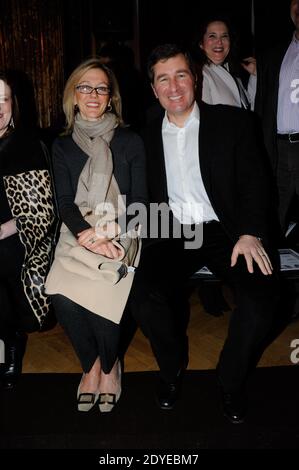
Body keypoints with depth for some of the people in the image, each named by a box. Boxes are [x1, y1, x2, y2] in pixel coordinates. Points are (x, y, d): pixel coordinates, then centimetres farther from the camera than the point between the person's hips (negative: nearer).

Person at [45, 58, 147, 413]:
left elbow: (139, 199, 3)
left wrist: (111, 235, -15)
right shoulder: (63, 146, 14)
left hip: (121, 233, -1)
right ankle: (90, 364, 4)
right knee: (61, 294, -24)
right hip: (77, 233, 2)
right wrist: (87, 236, -16)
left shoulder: (130, 141, 9)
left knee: (102, 294, -26)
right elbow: (64, 202, 4)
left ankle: (109, 366, 4)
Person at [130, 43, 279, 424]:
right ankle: (173, 368, 6)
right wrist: (143, 232, -7)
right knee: (143, 294, -26)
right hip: (171, 234, 2)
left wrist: (250, 233, -16)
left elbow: (254, 181, -1)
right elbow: (143, 194, 14)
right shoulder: (146, 137, 13)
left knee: (261, 296, -26)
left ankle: (231, 380, 3)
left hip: (226, 232, -1)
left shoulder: (234, 122, 5)